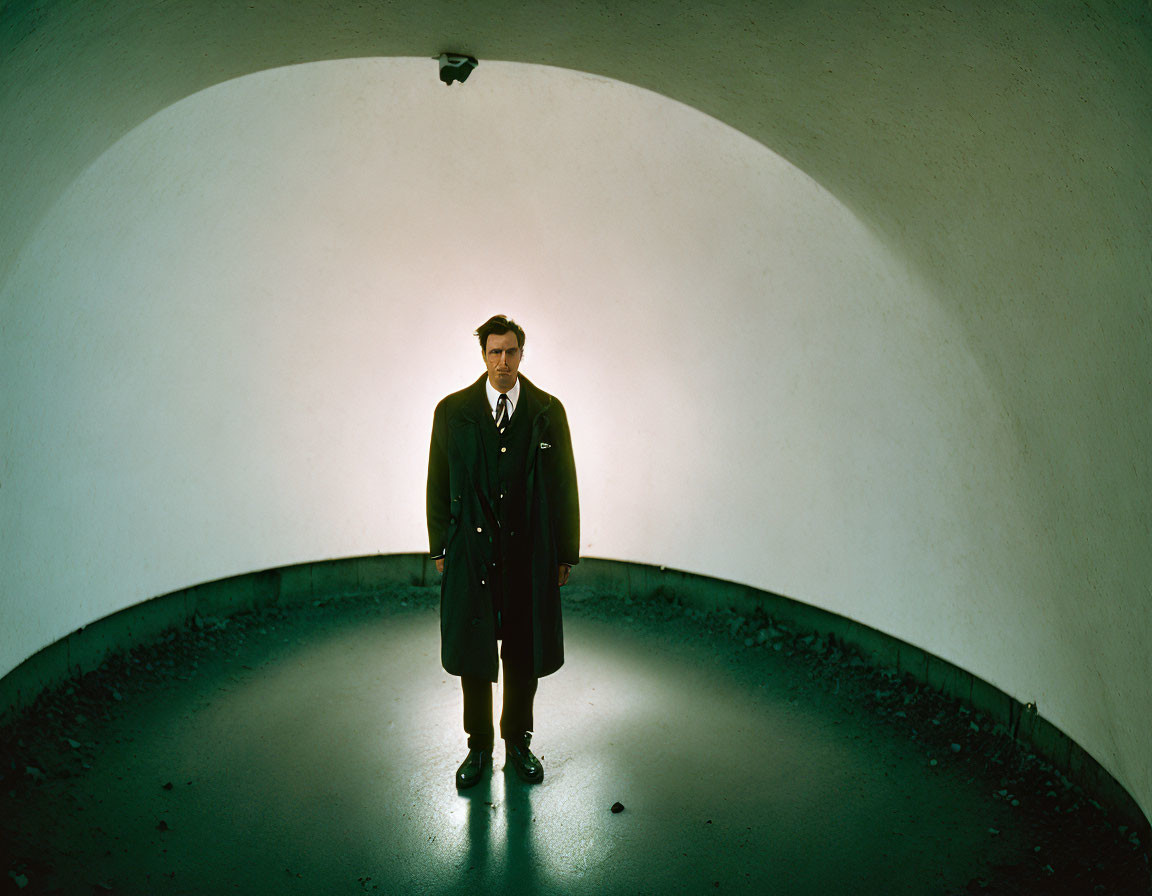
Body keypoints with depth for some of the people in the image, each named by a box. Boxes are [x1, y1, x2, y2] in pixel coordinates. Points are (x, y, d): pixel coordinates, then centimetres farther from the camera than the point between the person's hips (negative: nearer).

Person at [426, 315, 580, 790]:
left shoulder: (548, 411, 2)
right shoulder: (452, 411, 1)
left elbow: (564, 486, 3)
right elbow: (438, 485, 5)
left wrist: (566, 554, 2)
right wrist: (440, 549, 3)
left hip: (530, 554, 0)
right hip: (472, 553, 0)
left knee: (524, 654, 11)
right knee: (472, 653, 8)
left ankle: (518, 741, 30)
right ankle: (479, 747, 26)